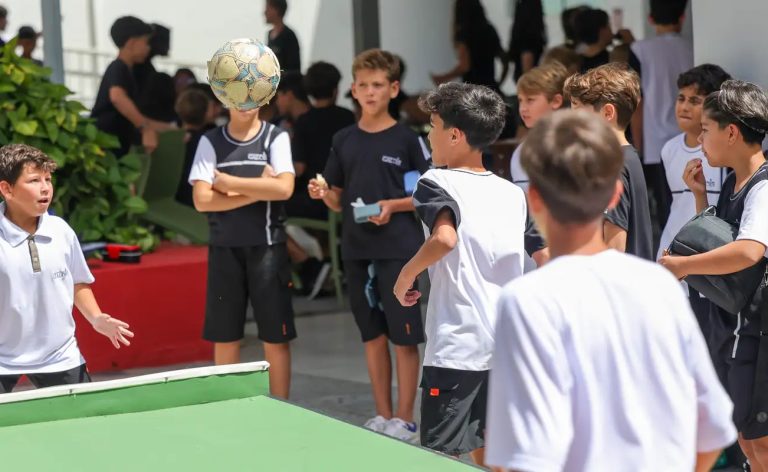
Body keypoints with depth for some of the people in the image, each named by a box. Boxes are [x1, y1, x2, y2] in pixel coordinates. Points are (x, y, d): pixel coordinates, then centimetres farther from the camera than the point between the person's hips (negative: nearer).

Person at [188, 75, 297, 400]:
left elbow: (284, 188, -16)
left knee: (276, 337, 2)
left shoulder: (276, 138, 0)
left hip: (267, 247, -2)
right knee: (224, 338, 7)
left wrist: (228, 182, -12)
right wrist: (257, 191, -13)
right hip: (225, 248, 2)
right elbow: (202, 200, -7)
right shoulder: (210, 142, 4)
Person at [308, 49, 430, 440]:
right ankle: (382, 416, 19)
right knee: (372, 335, 11)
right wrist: (323, 193, -8)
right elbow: (339, 202, 13)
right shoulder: (344, 140, 8)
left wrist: (392, 206, -17)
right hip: (356, 250, 5)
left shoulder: (407, 139, -4)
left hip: (398, 249, -4)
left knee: (403, 335, -1)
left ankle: (405, 419, 6)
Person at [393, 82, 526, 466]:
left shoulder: (439, 183, -8)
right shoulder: (513, 193, 10)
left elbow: (444, 236, -26)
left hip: (455, 347, -6)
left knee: (442, 456, -1)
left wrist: (407, 274, -12)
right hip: (507, 346, 6)